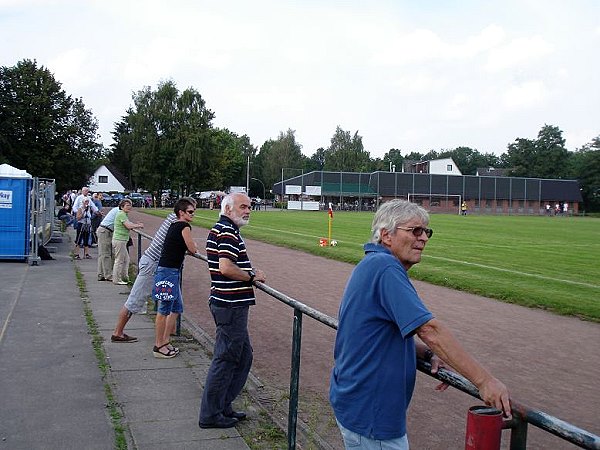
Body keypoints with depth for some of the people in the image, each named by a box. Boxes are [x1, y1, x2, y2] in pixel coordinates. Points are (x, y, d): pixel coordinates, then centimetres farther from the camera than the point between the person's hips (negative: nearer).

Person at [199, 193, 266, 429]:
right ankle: (210, 415, 10)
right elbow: (226, 268, -27)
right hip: (231, 305, -11)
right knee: (225, 359, -1)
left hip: (228, 303, 11)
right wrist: (253, 276, -13)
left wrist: (249, 271, 15)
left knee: (243, 355, 18)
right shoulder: (228, 231, -16)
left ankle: (223, 406, 28)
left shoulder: (219, 229, 17)